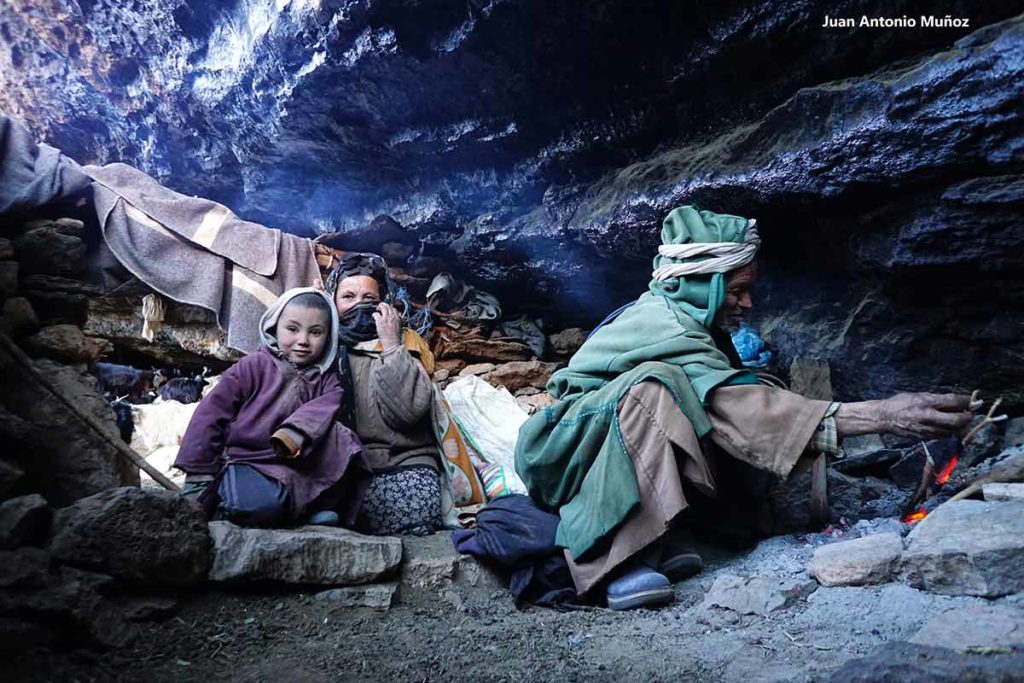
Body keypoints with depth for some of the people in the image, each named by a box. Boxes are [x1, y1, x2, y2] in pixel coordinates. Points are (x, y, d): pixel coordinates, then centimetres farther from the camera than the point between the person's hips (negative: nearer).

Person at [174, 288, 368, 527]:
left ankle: (319, 505, -10)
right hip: (246, 461, -3)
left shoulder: (326, 379, 9)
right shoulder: (254, 366, -2)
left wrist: (295, 432, -37)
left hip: (298, 465, 4)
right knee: (262, 504, -36)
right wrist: (198, 474, -6)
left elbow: (324, 408, -14)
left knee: (341, 438, -23)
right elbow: (211, 413, -5)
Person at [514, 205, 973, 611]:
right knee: (652, 385, -36)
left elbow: (728, 400, 3)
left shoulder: (684, 320, 5)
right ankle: (620, 561, -35)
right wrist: (880, 416, -39)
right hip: (566, 448, -9)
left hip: (631, 453, 9)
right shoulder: (665, 328, -24)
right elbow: (740, 408, -36)